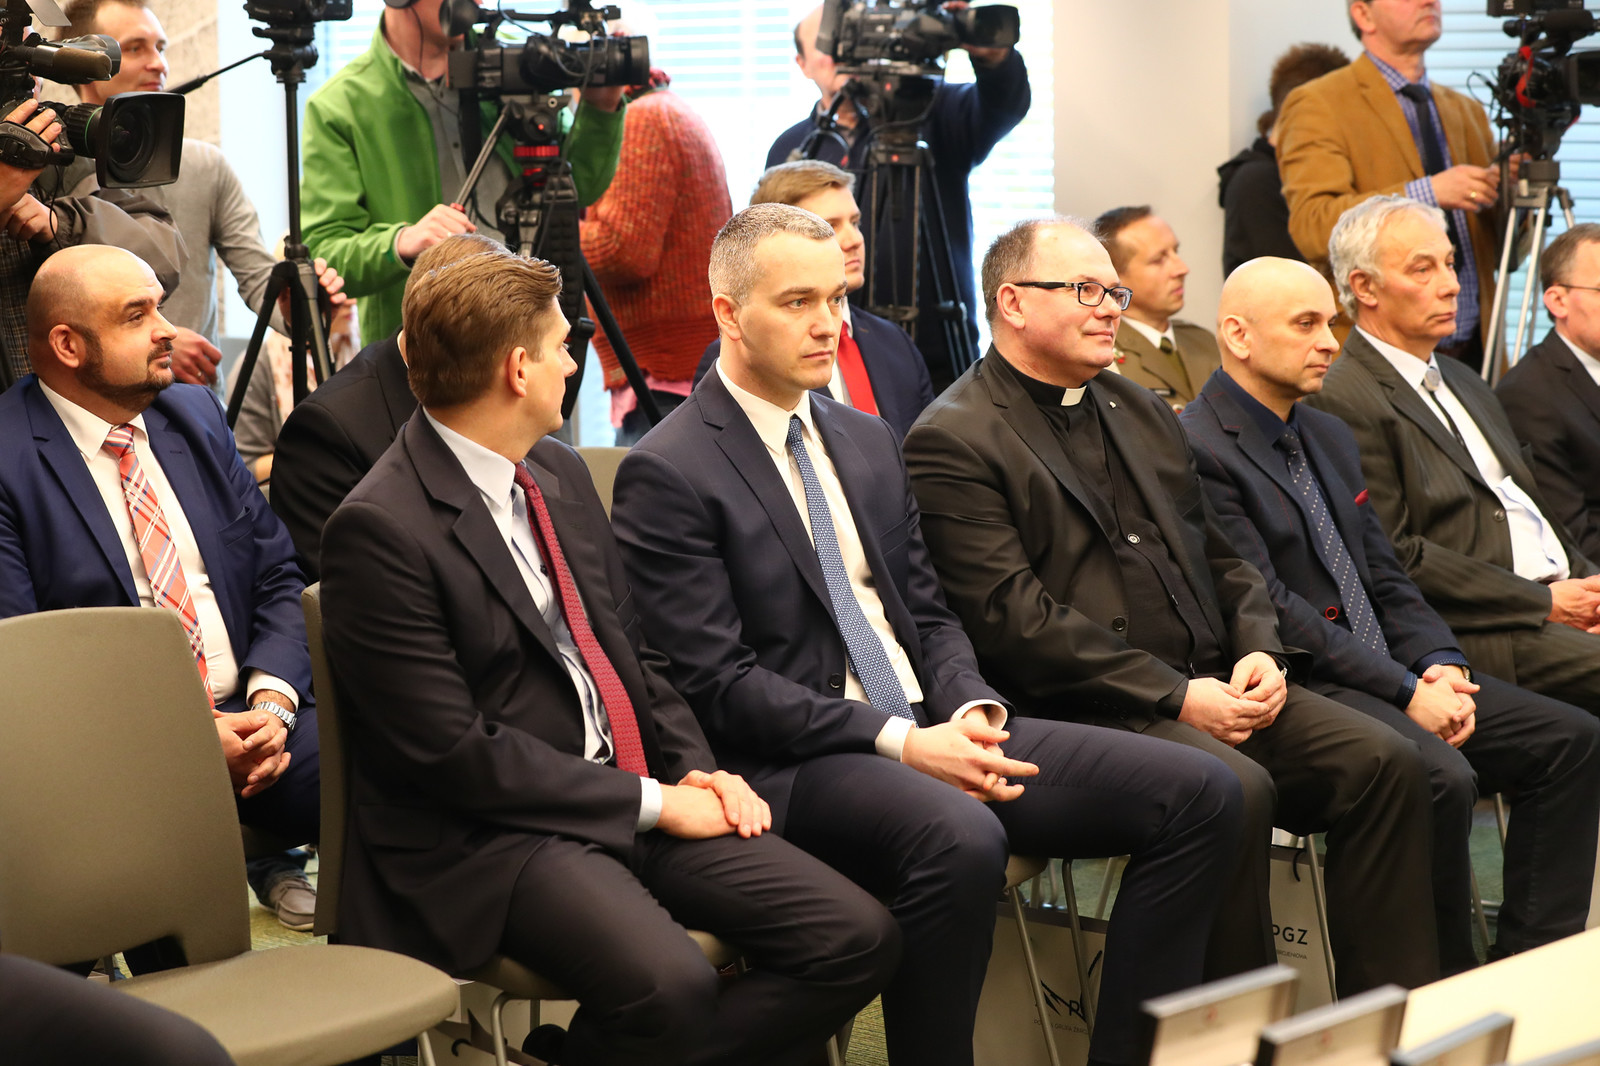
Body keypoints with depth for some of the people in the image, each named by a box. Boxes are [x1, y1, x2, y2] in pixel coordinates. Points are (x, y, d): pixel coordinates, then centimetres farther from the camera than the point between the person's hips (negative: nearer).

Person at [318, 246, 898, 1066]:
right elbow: (452, 748, -17)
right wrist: (650, 802, -14)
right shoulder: (379, 529, -13)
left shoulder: (559, 474, 14)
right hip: (485, 835, -8)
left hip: (635, 795, 9)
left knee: (856, 939, -7)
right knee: (670, 986, -34)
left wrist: (693, 770, 3)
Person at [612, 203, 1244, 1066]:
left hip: (932, 731, 8)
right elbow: (715, 683, -13)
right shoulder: (666, 475, -7)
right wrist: (899, 743, -19)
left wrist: (970, 711, -4)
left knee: (1199, 794, -8)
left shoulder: (867, 441, 18)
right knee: (959, 838, -40)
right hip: (794, 763, -8)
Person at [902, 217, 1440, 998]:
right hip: (1081, 711, -8)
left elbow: (1220, 557, 23)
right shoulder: (953, 442, -5)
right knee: (1236, 788, -32)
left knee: (1384, 762, -12)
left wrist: (1259, 649, 1)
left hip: (1209, 687, 8)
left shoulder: (1143, 412, 22)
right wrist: (1177, 697, -17)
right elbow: (1014, 619, -14)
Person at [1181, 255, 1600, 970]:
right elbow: (1266, 609, -17)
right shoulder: (1199, 450, -12)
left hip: (1387, 677, 9)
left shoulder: (1330, 437, 19)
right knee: (1441, 777, -31)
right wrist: (1404, 692, -18)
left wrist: (1438, 662, -2)